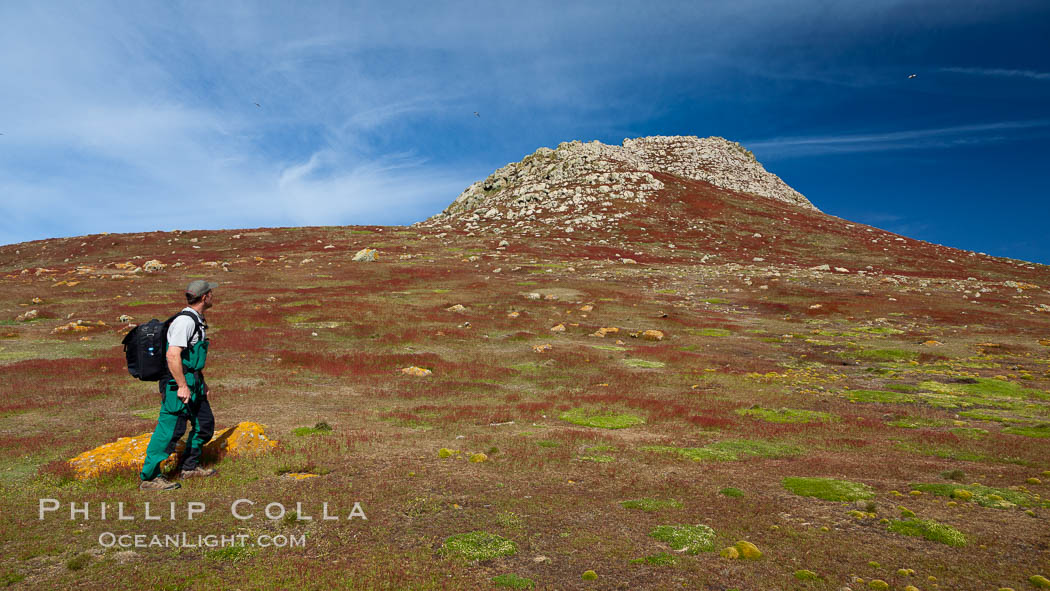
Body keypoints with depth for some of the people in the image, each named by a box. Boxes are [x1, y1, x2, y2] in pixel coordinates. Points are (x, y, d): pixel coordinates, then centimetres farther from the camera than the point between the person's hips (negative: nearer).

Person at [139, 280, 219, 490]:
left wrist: (201, 382, 25)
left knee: (205, 424, 15)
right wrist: (182, 386, -25)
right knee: (170, 430, -6)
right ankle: (149, 477, 5)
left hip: (192, 382, 10)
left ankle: (188, 466, 27)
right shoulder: (185, 321, -18)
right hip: (178, 383, -10)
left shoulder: (196, 320, 14)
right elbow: (172, 355, -26)